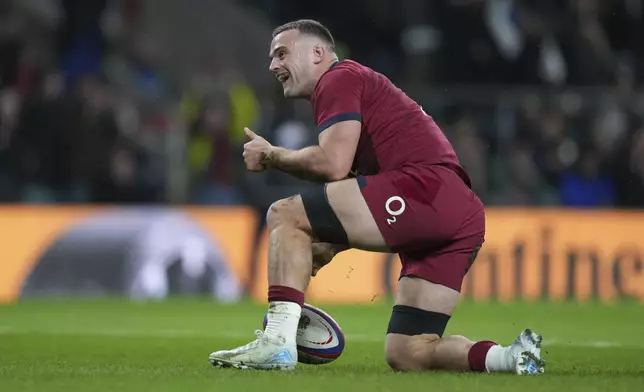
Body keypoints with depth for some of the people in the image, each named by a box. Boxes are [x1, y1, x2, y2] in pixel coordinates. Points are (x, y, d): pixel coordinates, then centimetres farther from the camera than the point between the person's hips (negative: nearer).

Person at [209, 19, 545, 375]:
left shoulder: (338, 79, 4)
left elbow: (333, 165, -11)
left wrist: (271, 156, 5)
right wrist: (326, 247, 18)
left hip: (424, 187, -10)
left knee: (285, 215, -6)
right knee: (405, 355, 11)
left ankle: (276, 342, -15)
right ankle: (515, 357, -3)